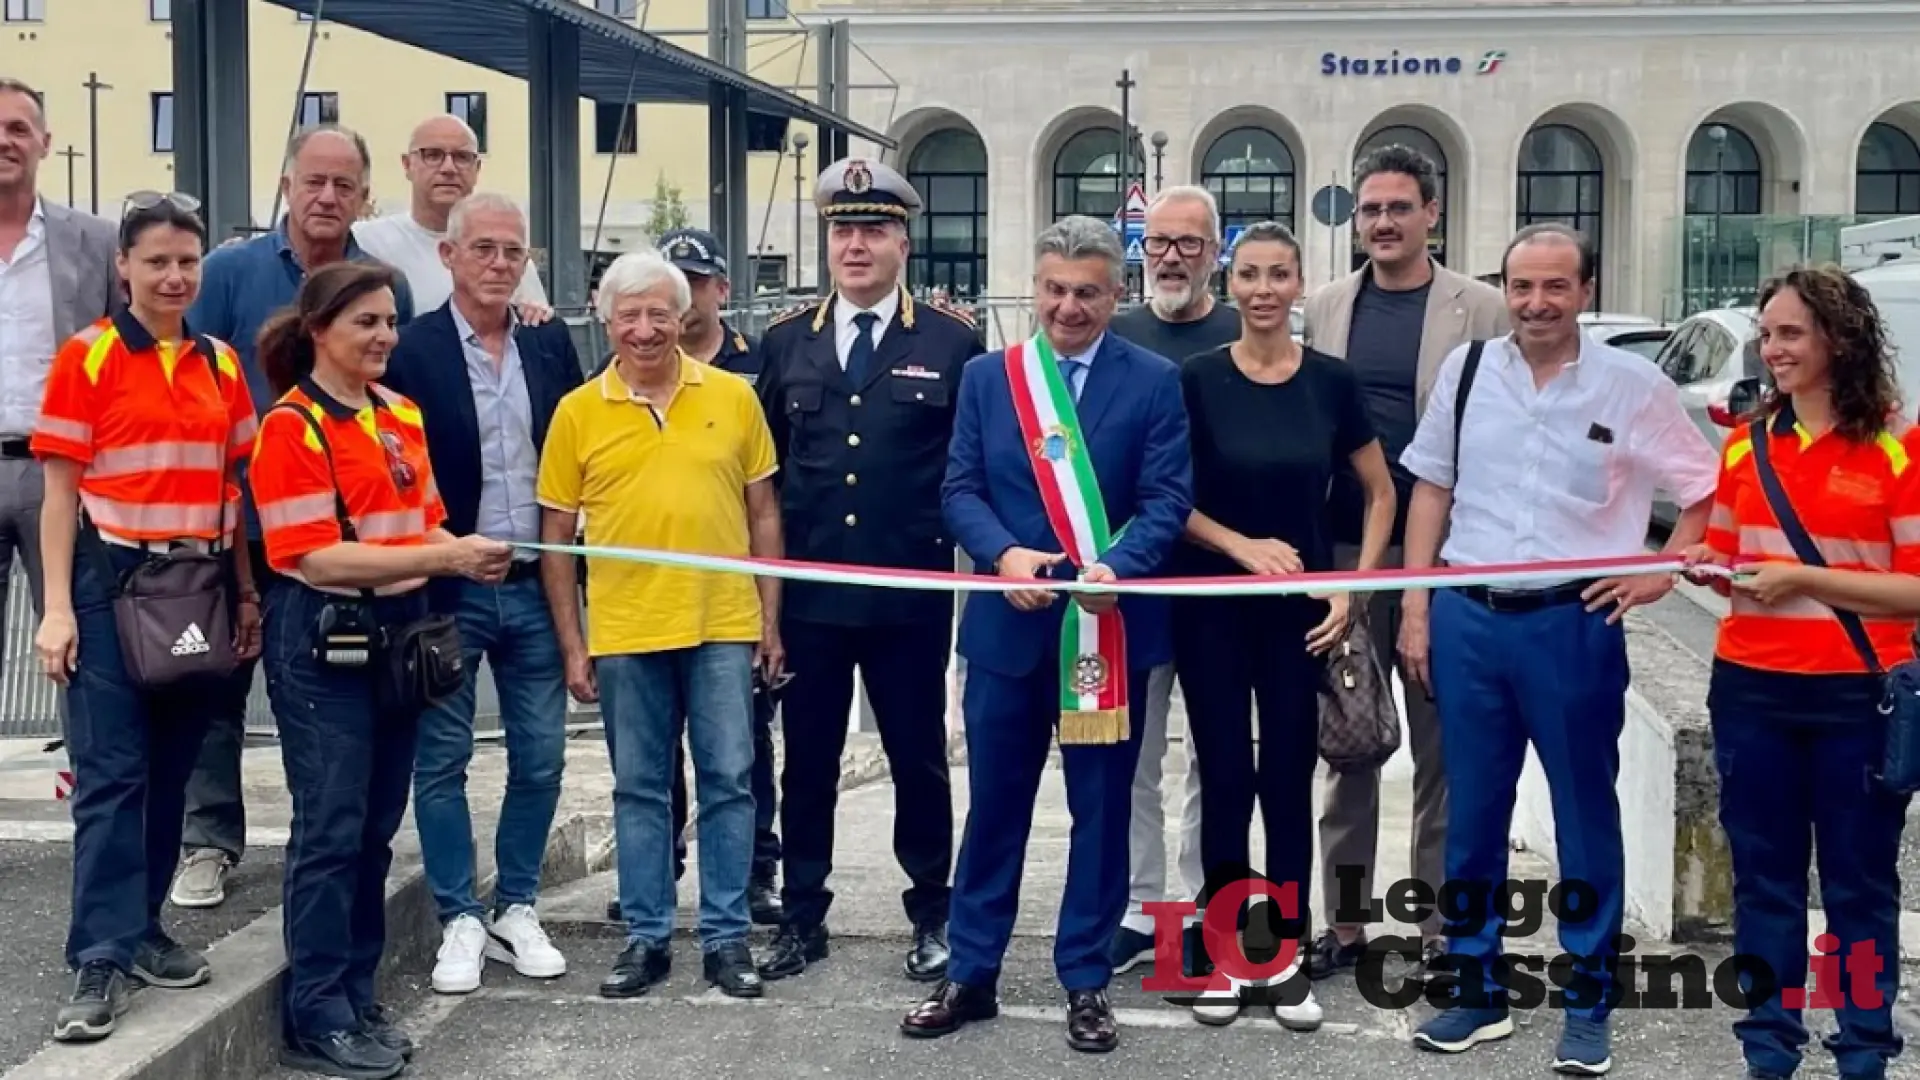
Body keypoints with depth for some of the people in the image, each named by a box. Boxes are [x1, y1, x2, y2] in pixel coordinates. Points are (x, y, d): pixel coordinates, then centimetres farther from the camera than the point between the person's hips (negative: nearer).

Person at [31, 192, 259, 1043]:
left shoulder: (222, 365, 9)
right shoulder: (86, 358, -4)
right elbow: (60, 493, -4)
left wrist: (247, 592, 11)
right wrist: (58, 608, -10)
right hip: (111, 582, -5)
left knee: (171, 768, 10)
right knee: (111, 772, -6)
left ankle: (140, 928, 22)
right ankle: (102, 959, -3)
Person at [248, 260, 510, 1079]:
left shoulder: (402, 416, 11)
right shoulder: (291, 427, -12)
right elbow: (315, 557, -19)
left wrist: (464, 553, -5)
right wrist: (440, 557, -24)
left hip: (397, 634, 7)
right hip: (322, 642, -7)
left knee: (377, 827, 12)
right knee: (331, 828, -3)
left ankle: (356, 996, 23)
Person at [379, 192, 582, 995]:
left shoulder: (551, 344, 6)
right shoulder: (411, 350, -7)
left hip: (535, 588, 4)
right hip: (447, 592, -4)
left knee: (540, 758, 9)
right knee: (442, 760, 5)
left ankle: (516, 911, 24)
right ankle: (460, 920, 18)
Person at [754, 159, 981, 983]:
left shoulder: (953, 342, -1)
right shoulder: (787, 342, 8)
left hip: (912, 595, -2)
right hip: (808, 592, 2)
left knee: (918, 759, 9)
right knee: (807, 760, 11)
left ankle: (932, 914, 24)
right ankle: (802, 916, 23)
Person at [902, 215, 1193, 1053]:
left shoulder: (1154, 381, 0)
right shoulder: (987, 376, 7)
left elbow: (1168, 497, -7)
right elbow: (959, 489, 1)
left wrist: (1116, 567, -24)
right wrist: (1004, 554, -18)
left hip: (1110, 625, -1)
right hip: (1008, 621, 2)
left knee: (1100, 809, 7)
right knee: (994, 804, 10)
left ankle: (1086, 982, 20)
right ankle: (971, 975, 22)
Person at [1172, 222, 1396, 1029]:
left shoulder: (1331, 381, -1)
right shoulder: (1198, 380, -4)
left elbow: (1381, 493, 7)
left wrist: (1354, 590, -1)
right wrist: (1242, 546, -13)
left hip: (1301, 608, 1)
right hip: (1212, 607, -1)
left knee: (1289, 779, 5)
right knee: (1225, 779, 2)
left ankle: (1286, 957, 16)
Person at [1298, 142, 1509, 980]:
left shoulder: (1481, 310, -1)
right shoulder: (1323, 309, 8)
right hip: (1343, 550, 3)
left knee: (1441, 748, 6)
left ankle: (1441, 928, 16)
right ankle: (1346, 923, 20)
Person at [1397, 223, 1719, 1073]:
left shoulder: (1633, 385, -3)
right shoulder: (1465, 369, 4)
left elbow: (1712, 491, 5)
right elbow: (1431, 490, 10)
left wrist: (1663, 572, -6)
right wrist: (1415, 605, 6)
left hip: (1575, 623, -2)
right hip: (1467, 619, 3)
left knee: (1586, 816, 8)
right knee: (1471, 812, 11)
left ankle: (1588, 1006, 20)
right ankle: (1476, 991, 25)